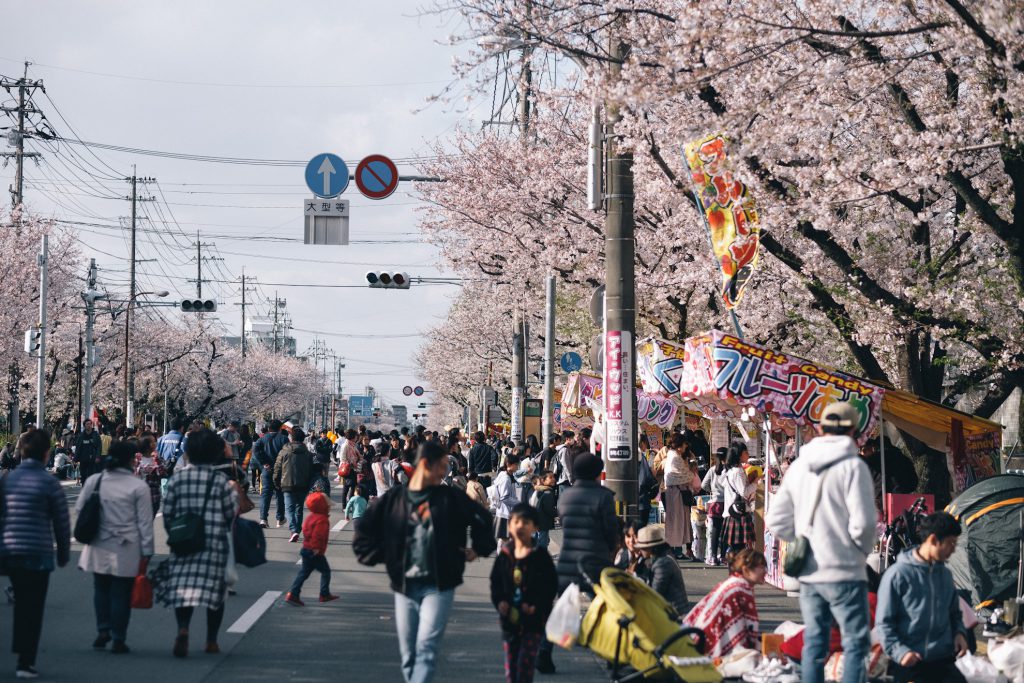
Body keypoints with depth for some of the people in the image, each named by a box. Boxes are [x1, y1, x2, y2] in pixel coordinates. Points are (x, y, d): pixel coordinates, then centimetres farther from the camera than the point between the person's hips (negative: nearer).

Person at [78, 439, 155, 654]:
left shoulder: (93, 481, 0)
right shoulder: (139, 487, -9)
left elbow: (79, 509, 7)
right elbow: (145, 522, -7)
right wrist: (146, 551, -2)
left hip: (99, 546, 3)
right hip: (126, 549, -3)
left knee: (101, 589, 19)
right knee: (121, 593, 4)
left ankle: (103, 630, 13)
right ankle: (118, 639, 8)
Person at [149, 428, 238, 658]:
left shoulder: (178, 478, 1)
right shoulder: (221, 480, -5)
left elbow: (167, 512, 5)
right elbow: (230, 513, -3)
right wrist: (234, 493, 16)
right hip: (215, 544, -1)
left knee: (182, 587, 2)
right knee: (214, 588, 8)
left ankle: (183, 628, -24)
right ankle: (211, 641, 13)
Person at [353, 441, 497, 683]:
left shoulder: (451, 498, 2)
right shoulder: (393, 499, 3)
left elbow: (482, 520, 14)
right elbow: (364, 533, 10)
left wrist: (478, 549, 8)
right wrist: (384, 556, 3)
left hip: (438, 586, -2)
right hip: (404, 587, 2)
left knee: (426, 649, -15)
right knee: (408, 656, 8)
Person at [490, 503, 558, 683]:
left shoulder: (540, 556, -5)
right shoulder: (504, 555, 5)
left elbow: (551, 585, -6)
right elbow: (495, 582, 10)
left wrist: (536, 605, -17)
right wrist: (499, 601, -8)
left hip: (533, 620, -4)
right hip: (509, 618, 4)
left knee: (526, 662, -8)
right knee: (510, 663, 11)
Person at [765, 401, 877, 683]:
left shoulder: (798, 467, 8)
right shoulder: (852, 467, -12)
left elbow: (777, 521, 9)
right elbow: (863, 522, -18)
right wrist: (863, 549, 1)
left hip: (807, 573, 6)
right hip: (844, 572, -6)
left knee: (814, 642, 13)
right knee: (856, 642, -1)